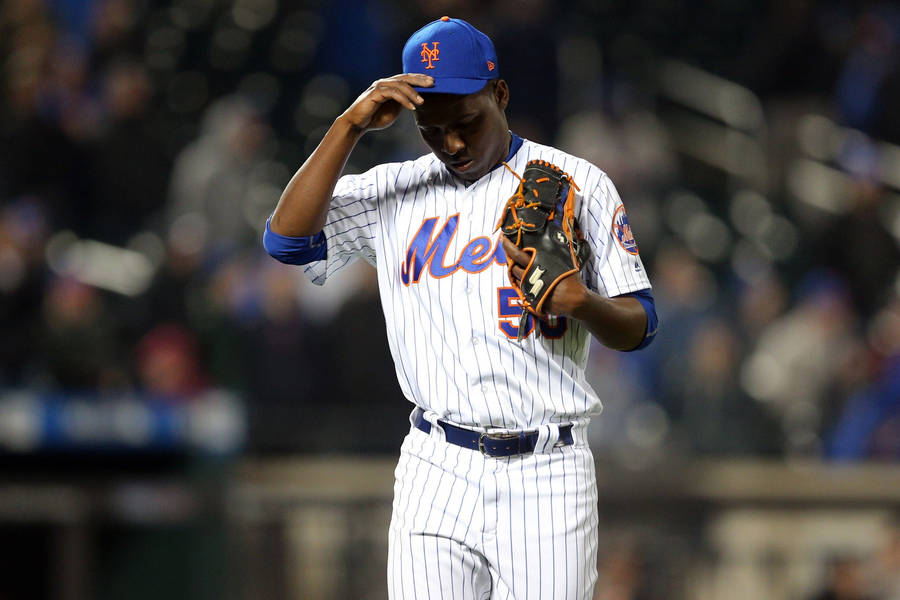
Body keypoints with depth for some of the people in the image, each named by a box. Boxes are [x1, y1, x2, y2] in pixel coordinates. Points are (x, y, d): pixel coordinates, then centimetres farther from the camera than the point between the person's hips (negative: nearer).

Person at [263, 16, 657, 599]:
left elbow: (638, 326, 4)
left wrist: (580, 301, -19)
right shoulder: (394, 192, 11)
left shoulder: (577, 184, 4)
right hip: (437, 473, 2)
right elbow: (287, 238, -3)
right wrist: (350, 126, -7)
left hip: (547, 475, -2)